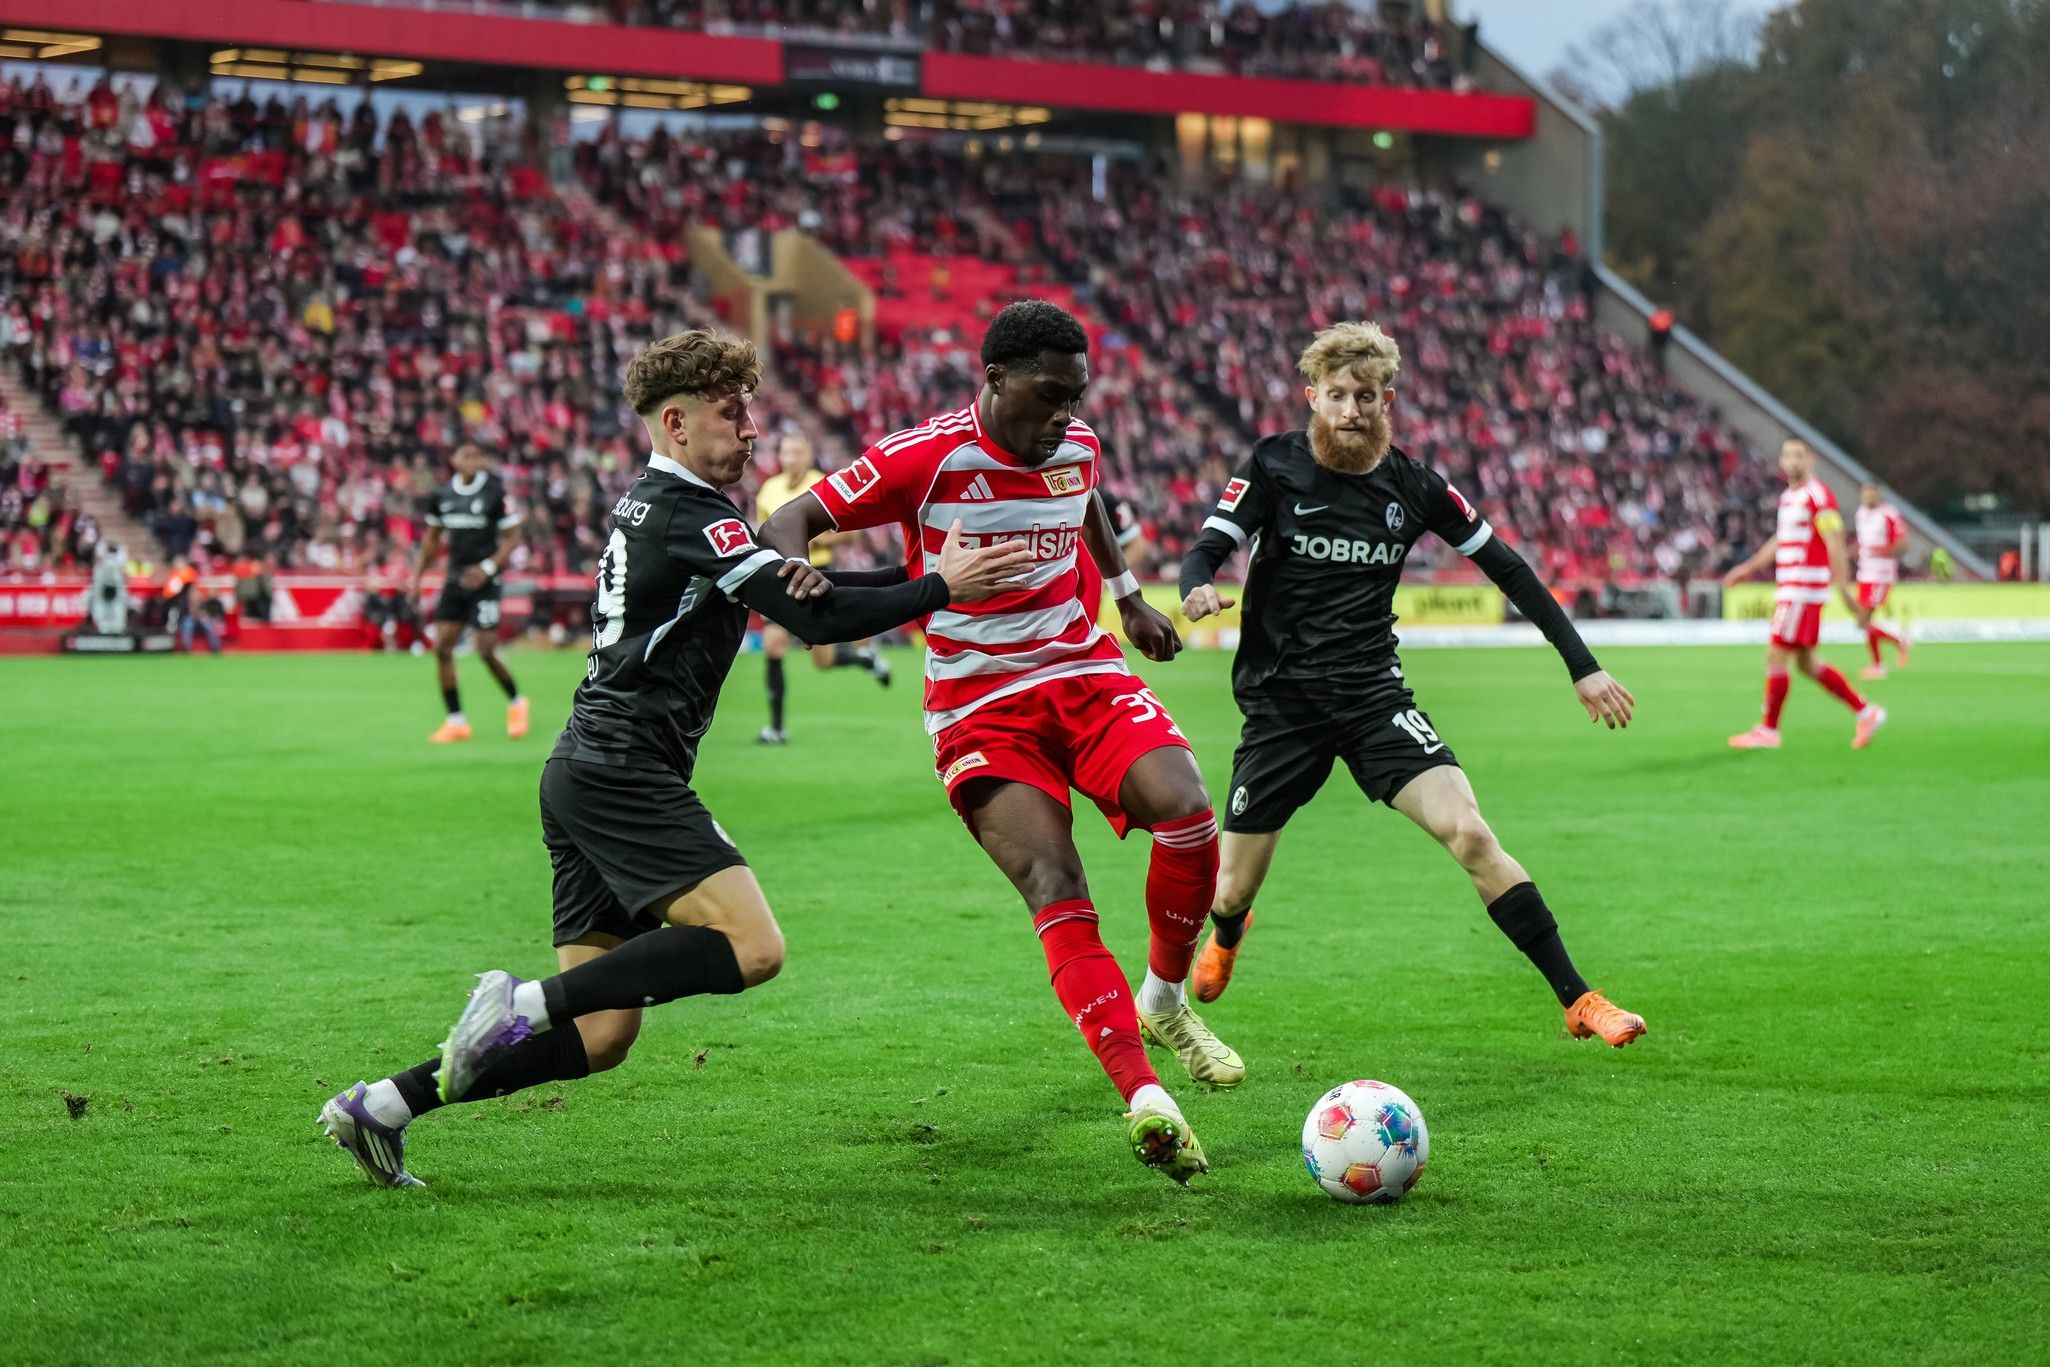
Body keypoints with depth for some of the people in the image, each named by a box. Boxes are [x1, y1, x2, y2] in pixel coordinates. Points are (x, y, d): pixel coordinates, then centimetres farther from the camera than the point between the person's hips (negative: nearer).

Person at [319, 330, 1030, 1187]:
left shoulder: (651, 506, 21)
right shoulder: (688, 515, -9)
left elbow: (787, 584, 26)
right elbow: (812, 618, -16)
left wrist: (920, 571, 18)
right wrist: (940, 589, -9)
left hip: (586, 776, 10)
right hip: (622, 772, -10)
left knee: (603, 1036, 7)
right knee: (752, 946, -23)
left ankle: (381, 1106, 7)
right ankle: (526, 1003, -20)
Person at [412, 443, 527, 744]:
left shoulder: (495, 493, -9)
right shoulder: (441, 496, 3)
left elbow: (512, 537, -4)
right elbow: (432, 539, 16)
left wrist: (488, 567, -17)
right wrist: (416, 579, 13)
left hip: (485, 581, -5)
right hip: (455, 579, 5)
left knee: (485, 650, -9)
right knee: (442, 647, -4)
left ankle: (516, 702, 18)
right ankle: (456, 721, 4)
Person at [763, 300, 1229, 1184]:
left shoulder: (1076, 447, 3)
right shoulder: (926, 458, -14)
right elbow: (787, 522, -12)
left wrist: (1128, 595, 31)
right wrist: (796, 572, -33)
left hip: (1086, 674, 5)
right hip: (980, 703, -5)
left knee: (1189, 816, -20)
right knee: (1054, 889, -22)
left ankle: (1164, 1003, 6)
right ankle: (1144, 1098, -29)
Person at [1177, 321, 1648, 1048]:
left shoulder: (1413, 486, 0)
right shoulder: (1275, 466, -5)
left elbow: (1507, 568, 6)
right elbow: (1207, 548, -11)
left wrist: (1582, 667, 3)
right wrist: (1198, 590, -36)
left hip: (1374, 696, 1)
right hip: (1280, 701, -1)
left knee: (1470, 833, -20)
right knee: (1232, 893, 4)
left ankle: (1578, 1000, -13)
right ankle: (1225, 940, 45)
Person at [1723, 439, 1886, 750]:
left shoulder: (1818, 496, -11)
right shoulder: (1789, 496, 16)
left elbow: (1835, 545, -16)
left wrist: (1844, 589, -20)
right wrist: (1748, 568, 28)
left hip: (1803, 591, -9)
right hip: (1789, 591, 9)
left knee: (1775, 656, -6)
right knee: (1806, 662, 11)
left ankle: (1768, 730, 2)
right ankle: (1866, 711, 17)